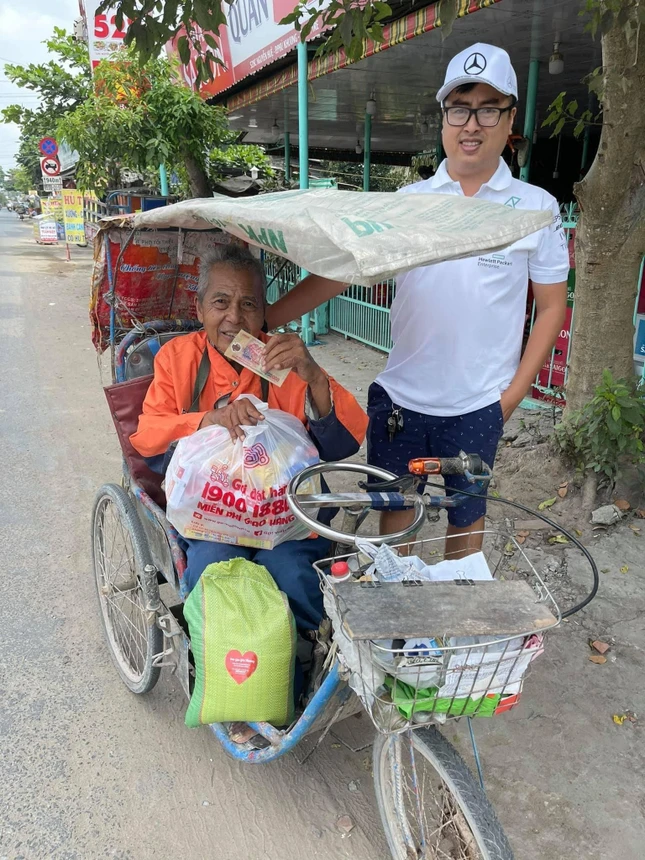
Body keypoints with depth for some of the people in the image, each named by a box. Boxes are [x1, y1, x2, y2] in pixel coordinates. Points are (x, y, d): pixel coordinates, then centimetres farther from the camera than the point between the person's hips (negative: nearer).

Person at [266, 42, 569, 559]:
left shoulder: (536, 207, -4)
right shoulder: (407, 201, -1)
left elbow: (552, 305, 1)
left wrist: (513, 394, -4)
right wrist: (261, 319, -13)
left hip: (477, 406, -1)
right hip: (399, 397, 2)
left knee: (466, 514, 17)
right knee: (395, 505, 17)